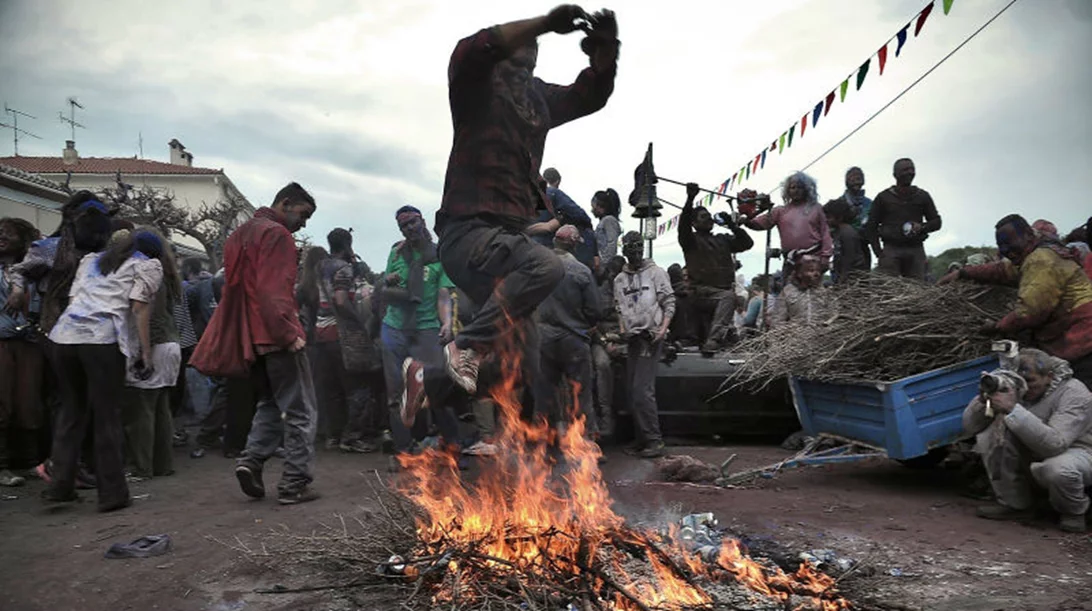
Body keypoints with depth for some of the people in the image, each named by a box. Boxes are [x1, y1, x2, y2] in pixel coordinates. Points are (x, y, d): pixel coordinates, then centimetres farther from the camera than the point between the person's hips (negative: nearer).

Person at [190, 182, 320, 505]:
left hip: (248, 338, 9)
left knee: (272, 403, 22)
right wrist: (289, 333, -19)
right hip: (275, 335, -8)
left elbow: (234, 288, 21)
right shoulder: (277, 235, -10)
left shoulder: (240, 234, 19)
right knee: (300, 411, -1)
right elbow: (276, 291, -20)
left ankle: (252, 459, 6)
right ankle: (295, 483, 0)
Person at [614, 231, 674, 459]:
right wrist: (623, 329, 4)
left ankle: (654, 440, -8)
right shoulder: (620, 280, 16)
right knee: (632, 391, 7)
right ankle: (643, 439, 17)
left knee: (642, 390, -14)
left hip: (651, 337, -6)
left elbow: (669, 303, -1)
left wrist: (663, 327, -13)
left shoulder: (656, 272, 2)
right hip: (632, 338, 6)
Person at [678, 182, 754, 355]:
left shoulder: (723, 239, 26)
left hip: (725, 291, 6)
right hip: (702, 293, -6)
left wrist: (732, 225, 10)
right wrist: (690, 199, -22)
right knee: (728, 297, -31)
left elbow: (747, 243, 20)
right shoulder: (691, 240, 10)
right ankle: (714, 339, -42)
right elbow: (683, 224, -10)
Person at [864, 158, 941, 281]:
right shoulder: (883, 197, 10)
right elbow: (871, 227, 9)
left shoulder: (922, 196, 17)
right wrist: (878, 252, -1)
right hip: (891, 249, -2)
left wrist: (922, 227, -4)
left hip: (915, 249, 2)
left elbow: (936, 221, 20)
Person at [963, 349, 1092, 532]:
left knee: (1057, 468, -39)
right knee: (993, 431, -21)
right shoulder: (1014, 388, -10)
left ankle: (1074, 512, 0)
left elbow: (1054, 444, -40)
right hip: (1032, 456, 5)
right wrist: (984, 400, -32)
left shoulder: (1074, 395, -23)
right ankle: (1014, 505, -6)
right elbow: (969, 426, -11)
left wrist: (1012, 409, -45)